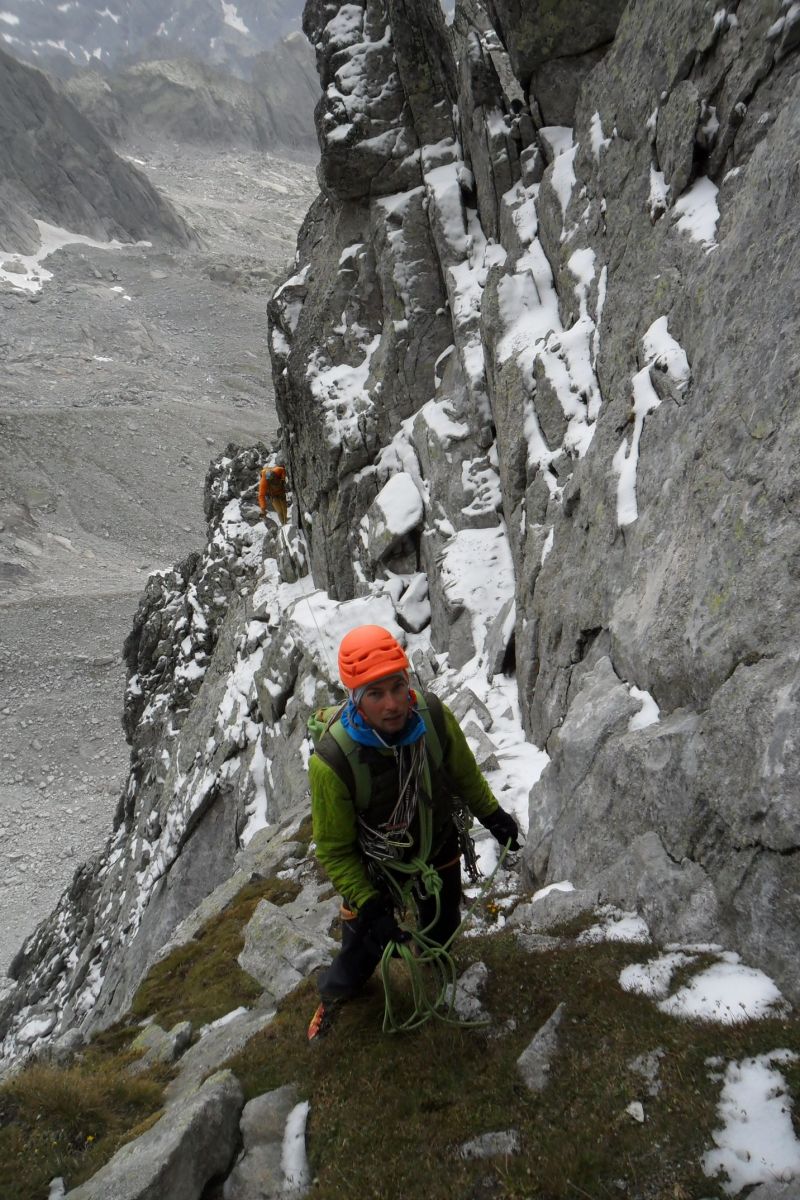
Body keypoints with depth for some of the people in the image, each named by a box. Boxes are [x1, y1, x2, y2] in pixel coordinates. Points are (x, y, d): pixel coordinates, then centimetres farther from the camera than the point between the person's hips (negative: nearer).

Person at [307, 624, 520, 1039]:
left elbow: (463, 771, -6)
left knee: (442, 923, 28)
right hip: (374, 865, -3)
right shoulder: (333, 760, -38)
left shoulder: (432, 714, -29)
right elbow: (334, 849, -23)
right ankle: (335, 994, 50)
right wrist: (369, 905, -26)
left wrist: (491, 814, 5)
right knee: (365, 942, 15)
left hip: (440, 845, 4)